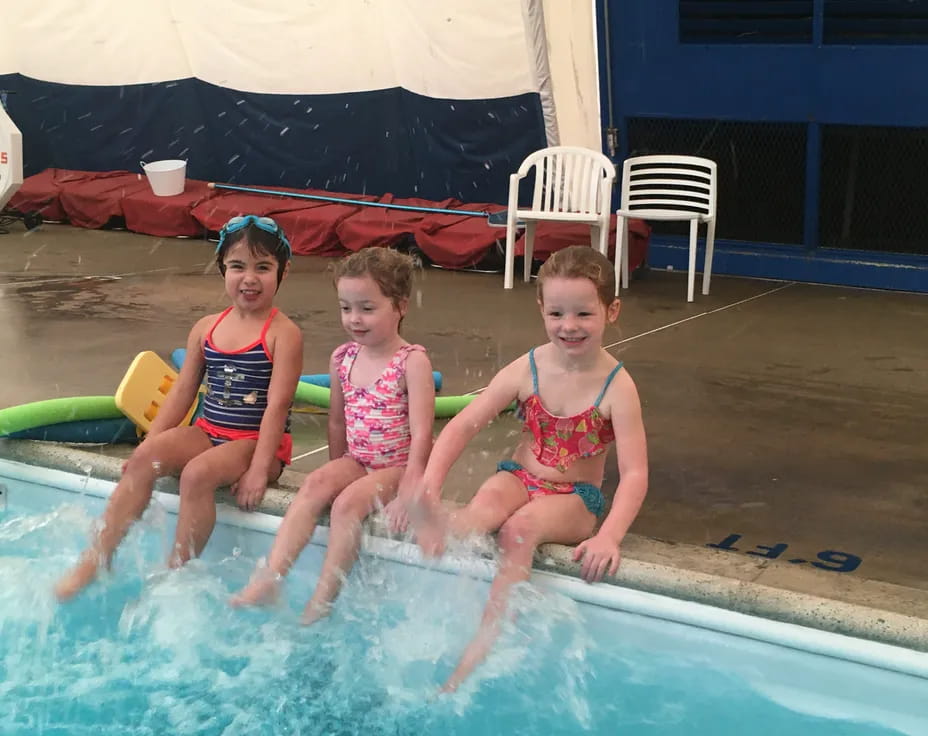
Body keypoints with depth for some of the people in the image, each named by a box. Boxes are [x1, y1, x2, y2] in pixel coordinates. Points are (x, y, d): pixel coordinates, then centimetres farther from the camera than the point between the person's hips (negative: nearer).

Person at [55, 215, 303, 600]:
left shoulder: (283, 333, -9)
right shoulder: (206, 328, 9)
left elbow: (277, 404, -15)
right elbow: (181, 391, 11)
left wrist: (258, 470, -21)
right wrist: (149, 443, 2)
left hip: (257, 441, -6)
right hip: (208, 433, 6)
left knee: (197, 473, -33)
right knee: (143, 459, -19)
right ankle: (94, 561, -17)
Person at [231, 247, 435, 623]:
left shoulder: (412, 362, -14)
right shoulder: (342, 358, 5)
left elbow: (421, 433, -18)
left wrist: (408, 493, -23)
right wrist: (335, 474, 17)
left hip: (398, 466, -5)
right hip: (356, 461, 5)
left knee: (347, 502, -29)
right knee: (314, 485, -22)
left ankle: (321, 602, -23)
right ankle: (268, 580, -29)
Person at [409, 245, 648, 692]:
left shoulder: (616, 387, -14)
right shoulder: (526, 370, -5)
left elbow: (634, 473, -19)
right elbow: (463, 425, -6)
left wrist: (609, 537, -35)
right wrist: (429, 488, -21)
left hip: (575, 498, -3)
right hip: (519, 478, 3)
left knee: (520, 528, -33)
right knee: (490, 501, -32)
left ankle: (479, 650, -34)